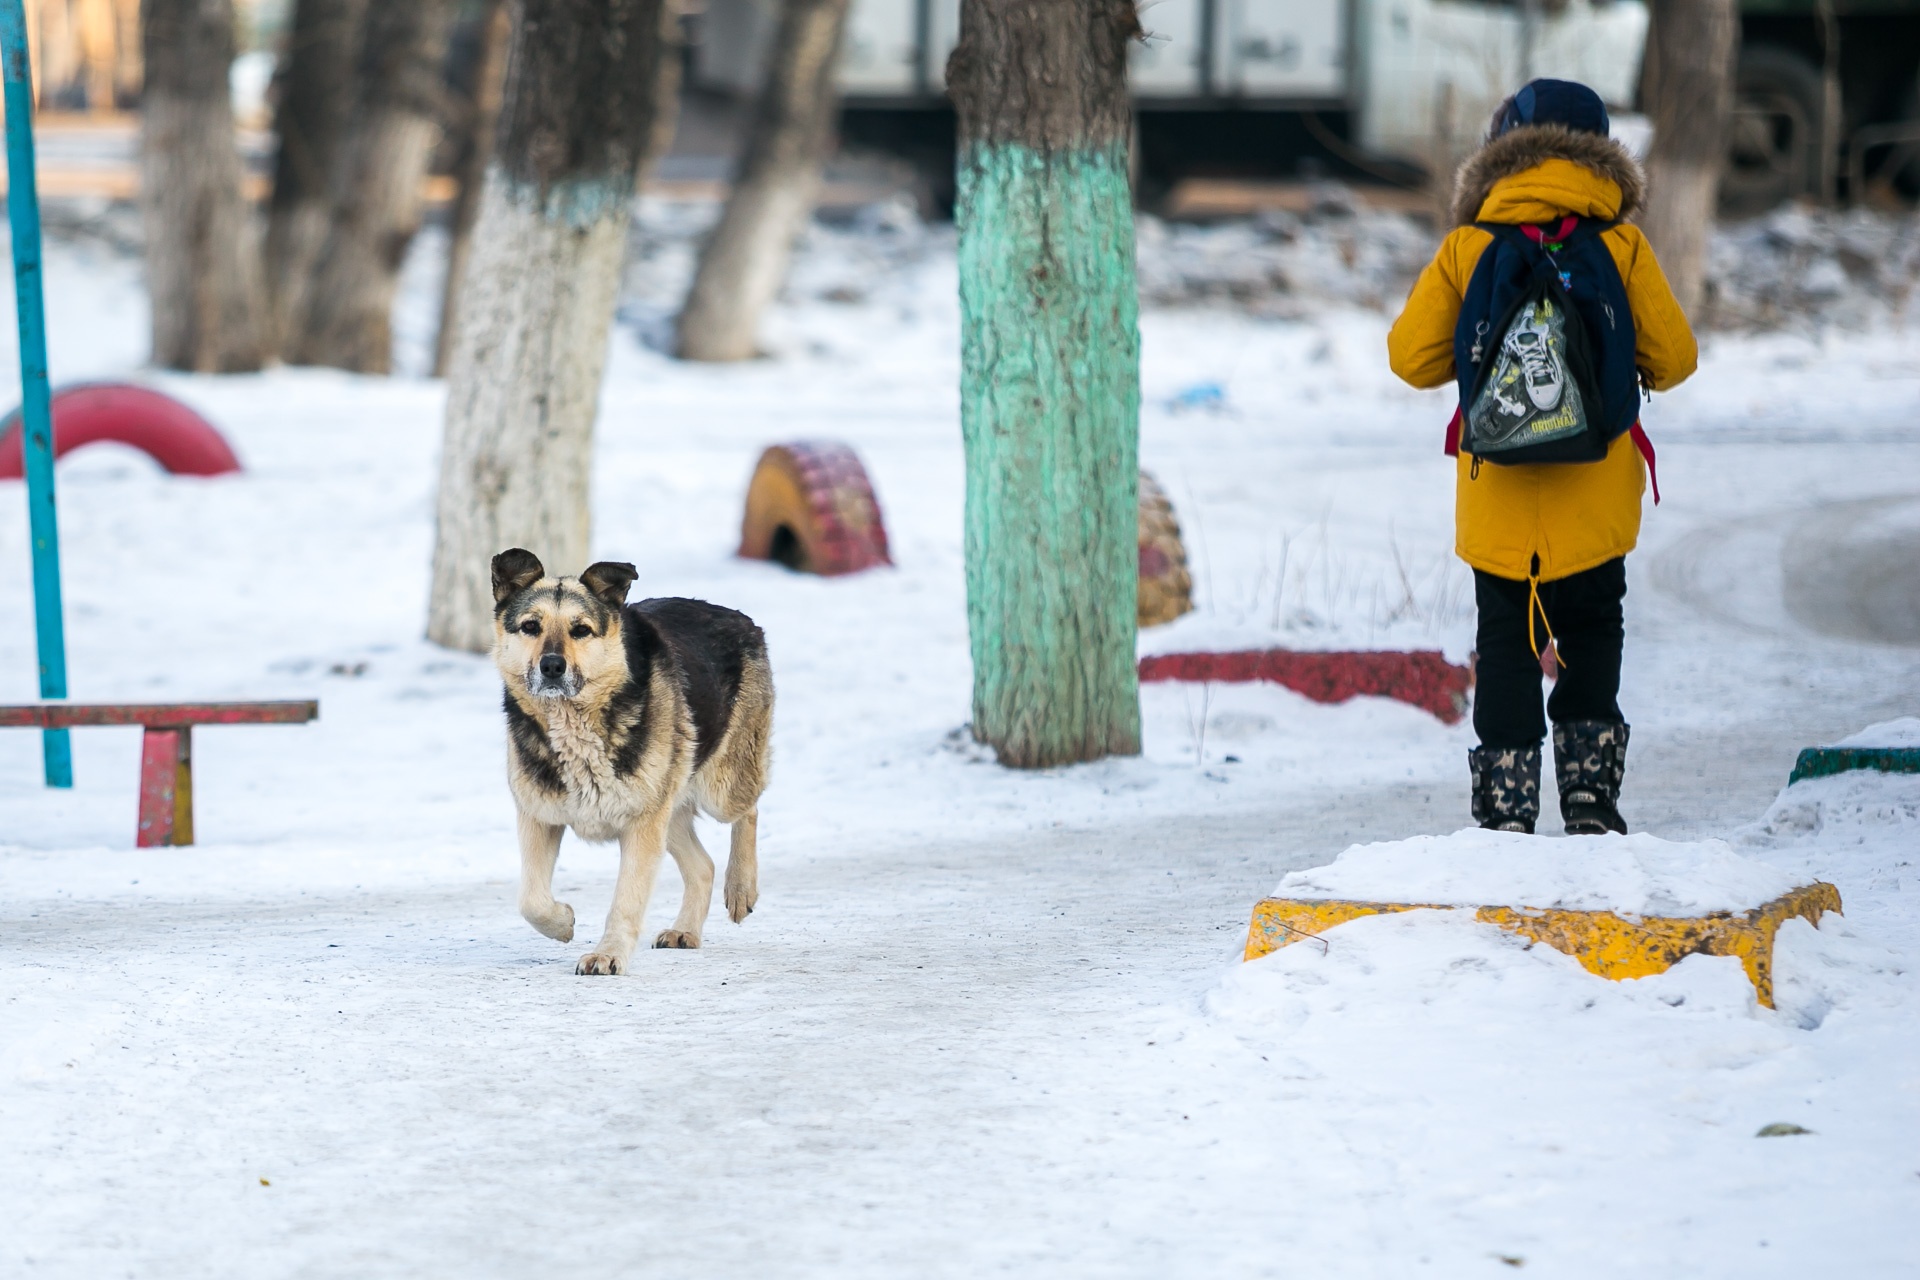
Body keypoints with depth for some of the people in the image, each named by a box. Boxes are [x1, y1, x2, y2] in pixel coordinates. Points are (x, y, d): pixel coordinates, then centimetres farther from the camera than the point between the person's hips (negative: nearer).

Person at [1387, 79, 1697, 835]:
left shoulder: (1466, 249, -2)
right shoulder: (1621, 247, -3)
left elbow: (1412, 357, -2)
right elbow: (1673, 358, -1)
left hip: (1498, 498, 0)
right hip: (1595, 495, 0)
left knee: (1506, 644, 7)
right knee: (1592, 633, 15)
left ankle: (1507, 808, 3)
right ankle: (1589, 794, 9)